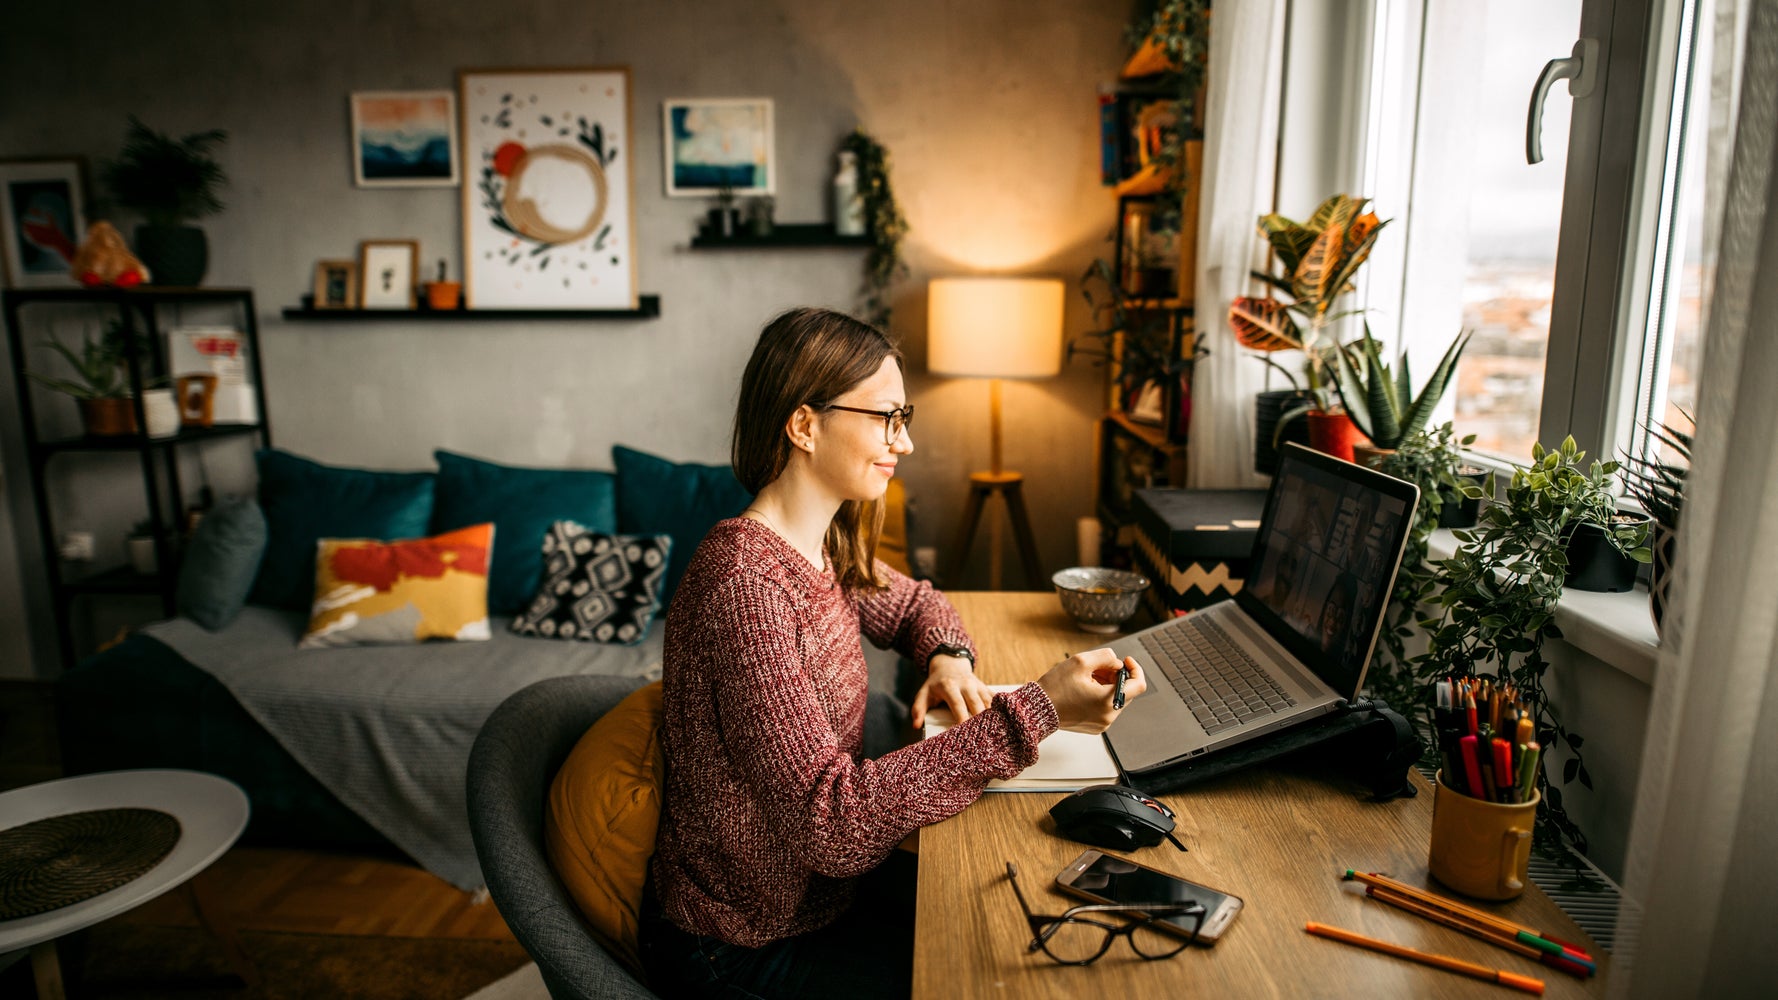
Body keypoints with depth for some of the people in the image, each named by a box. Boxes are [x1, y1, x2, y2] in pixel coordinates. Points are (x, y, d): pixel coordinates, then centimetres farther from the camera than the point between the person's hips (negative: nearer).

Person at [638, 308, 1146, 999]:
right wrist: (1035, 713, -34)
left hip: (815, 884, 7)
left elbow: (913, 604, 18)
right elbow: (832, 819, -33)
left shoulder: (826, 547, -2)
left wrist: (948, 656, -6)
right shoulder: (745, 584, -30)